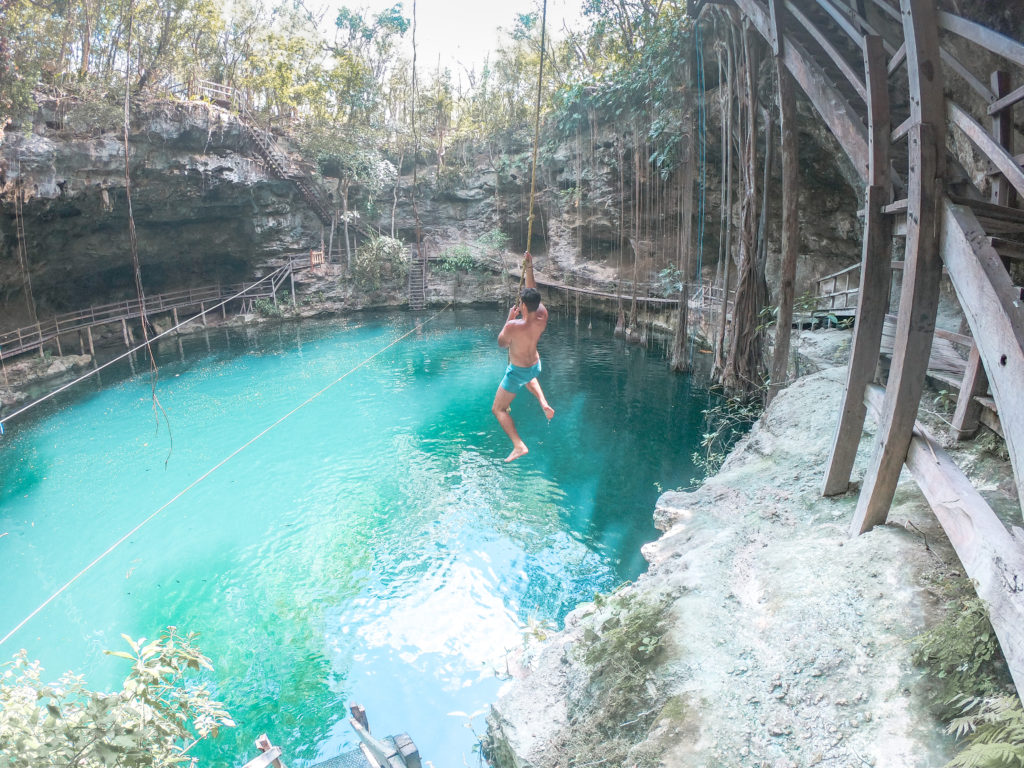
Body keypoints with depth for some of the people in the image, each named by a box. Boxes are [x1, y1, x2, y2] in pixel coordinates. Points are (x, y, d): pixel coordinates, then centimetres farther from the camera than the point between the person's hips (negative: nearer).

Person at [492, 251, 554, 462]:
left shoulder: (514, 327, -35)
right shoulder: (542, 317, -20)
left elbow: (501, 344, -13)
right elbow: (533, 294, -3)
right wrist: (529, 269, -1)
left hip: (517, 372, -6)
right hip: (535, 366, 6)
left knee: (498, 409, 9)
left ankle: (519, 445, -3)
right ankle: (543, 403, 27)